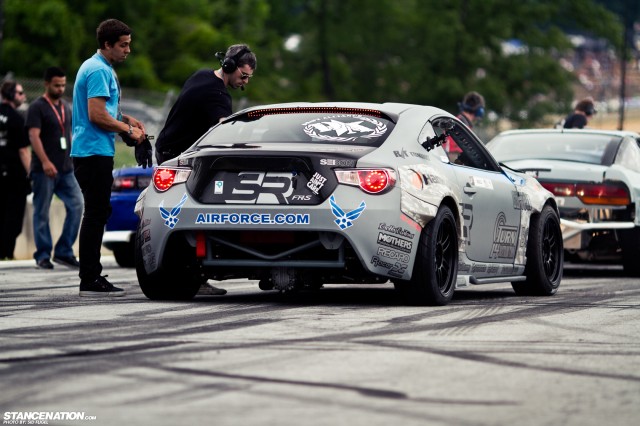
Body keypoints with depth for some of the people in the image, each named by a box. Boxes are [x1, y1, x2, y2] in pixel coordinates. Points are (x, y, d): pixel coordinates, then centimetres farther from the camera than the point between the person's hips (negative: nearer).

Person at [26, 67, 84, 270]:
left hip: (65, 169, 6)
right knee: (42, 213, 0)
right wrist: (45, 162, -27)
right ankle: (43, 255, 7)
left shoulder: (65, 107, 16)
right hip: (44, 170, -6)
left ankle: (64, 252, 1)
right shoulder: (37, 108, -6)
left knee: (76, 206, -4)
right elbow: (34, 136, -16)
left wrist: (74, 160, 16)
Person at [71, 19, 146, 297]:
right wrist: (128, 130, -11)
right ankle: (91, 281, -8)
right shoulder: (99, 71, -15)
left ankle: (91, 277, 16)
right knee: (96, 214, -9)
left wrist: (126, 119, 14)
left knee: (97, 213, 12)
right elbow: (97, 115, -22)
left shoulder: (99, 68, 19)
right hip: (94, 151, -11)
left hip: (93, 152, 11)